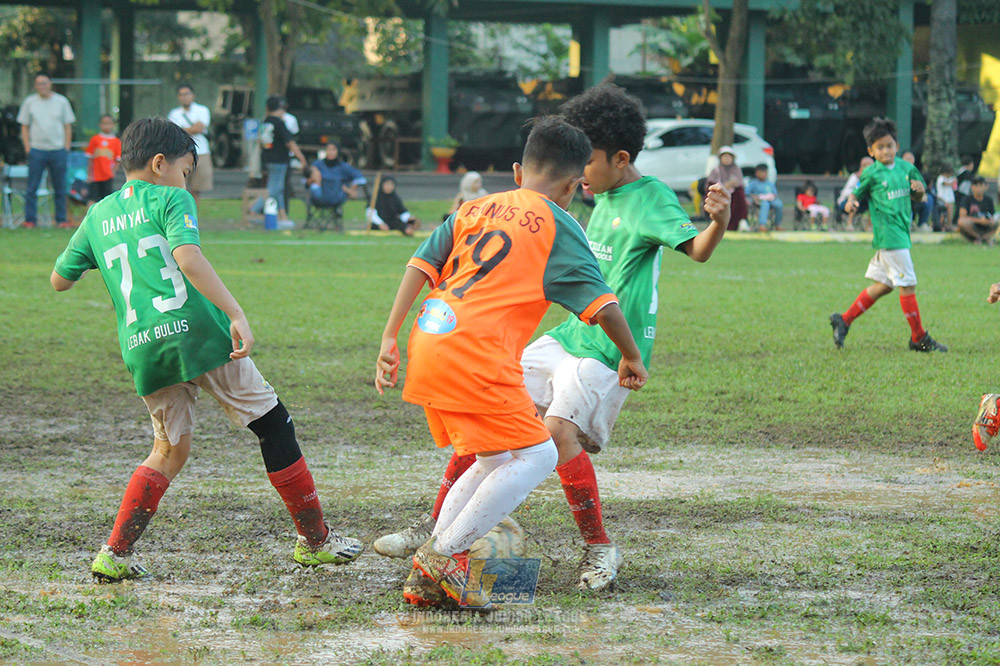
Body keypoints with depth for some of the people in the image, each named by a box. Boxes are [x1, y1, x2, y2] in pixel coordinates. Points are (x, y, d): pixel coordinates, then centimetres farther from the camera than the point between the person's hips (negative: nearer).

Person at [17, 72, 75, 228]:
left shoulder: (61, 101, 7)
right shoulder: (29, 102, 6)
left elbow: (68, 126, 9)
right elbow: (24, 127, 9)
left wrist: (66, 148, 0)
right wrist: (27, 148, -2)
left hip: (58, 151, 0)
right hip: (36, 151, 0)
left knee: (60, 189, 4)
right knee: (32, 188, -3)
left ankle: (61, 219, 11)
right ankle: (30, 220, 1)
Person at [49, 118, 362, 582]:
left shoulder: (98, 216, 18)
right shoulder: (169, 199, 2)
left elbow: (59, 280, 23)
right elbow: (186, 257, -16)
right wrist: (236, 314, -22)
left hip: (142, 348, 5)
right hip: (197, 332, -5)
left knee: (169, 450, 18)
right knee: (273, 424, 6)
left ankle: (116, 553, 6)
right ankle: (315, 540, 8)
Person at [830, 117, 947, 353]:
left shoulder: (906, 168, 10)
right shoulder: (872, 174, -4)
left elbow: (916, 195, 20)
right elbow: (857, 192, 3)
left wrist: (920, 189, -3)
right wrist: (851, 202, -20)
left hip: (902, 232, 7)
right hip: (888, 234, -7)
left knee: (882, 285, 12)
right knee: (907, 284, -6)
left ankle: (844, 320, 20)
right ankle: (919, 338, 2)